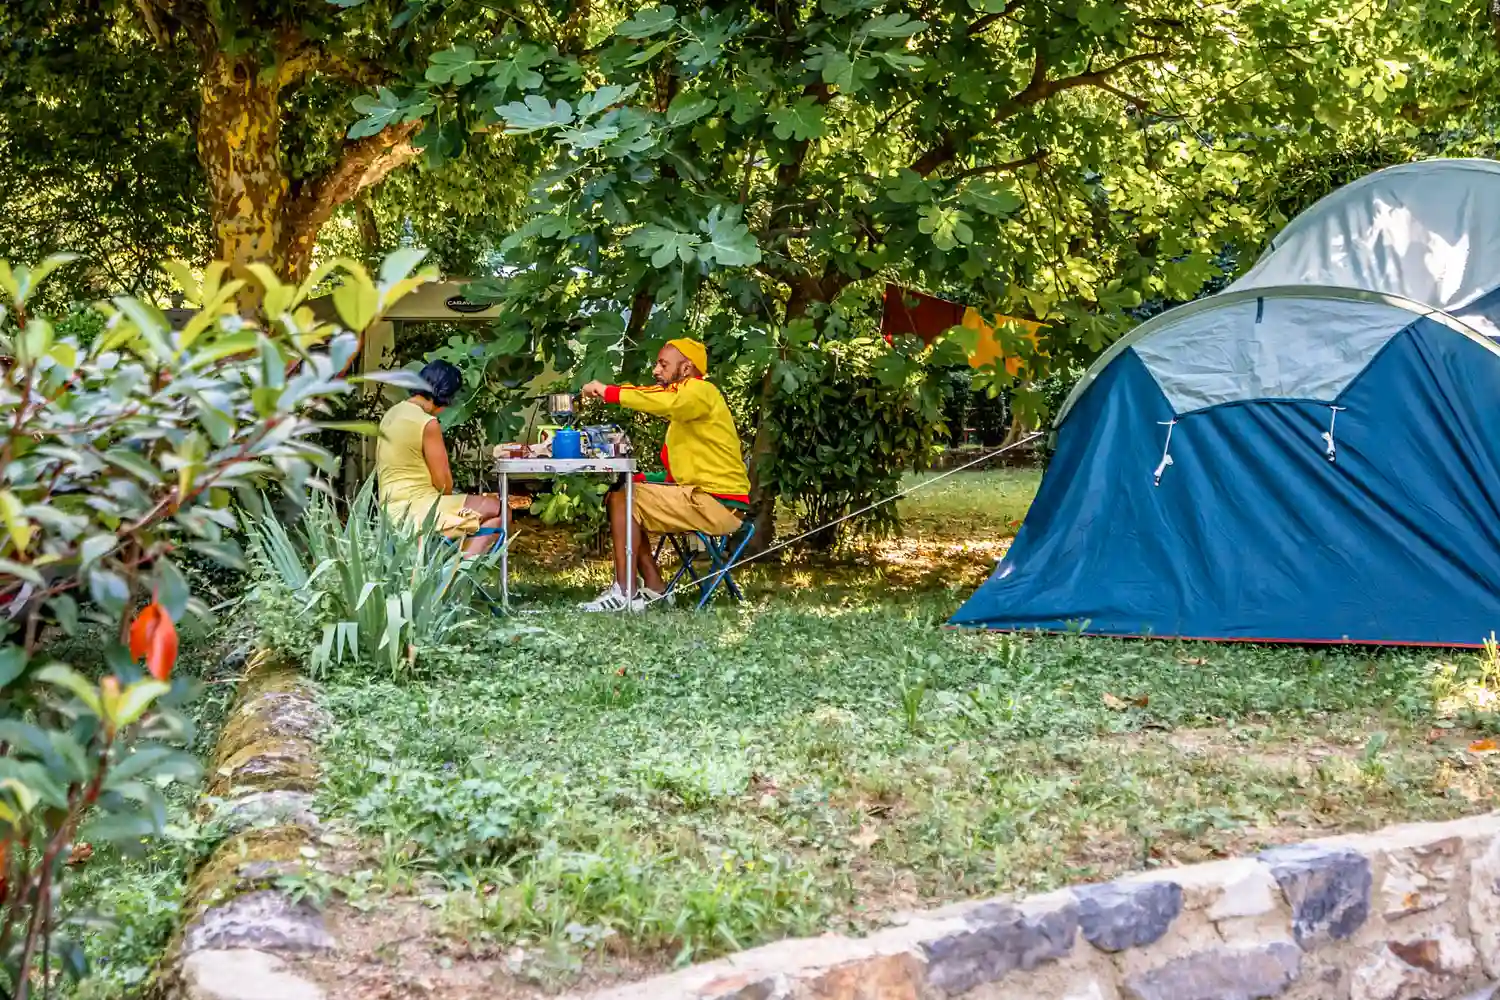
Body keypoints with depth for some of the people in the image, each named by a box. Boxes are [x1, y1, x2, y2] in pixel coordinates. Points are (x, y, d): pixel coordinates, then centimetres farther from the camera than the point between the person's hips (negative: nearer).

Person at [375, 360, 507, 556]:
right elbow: (443, 483, -13)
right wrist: (446, 499, 10)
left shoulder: (392, 414, 11)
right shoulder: (428, 423, -16)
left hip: (393, 510, 9)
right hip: (415, 512, -9)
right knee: (497, 510, -3)